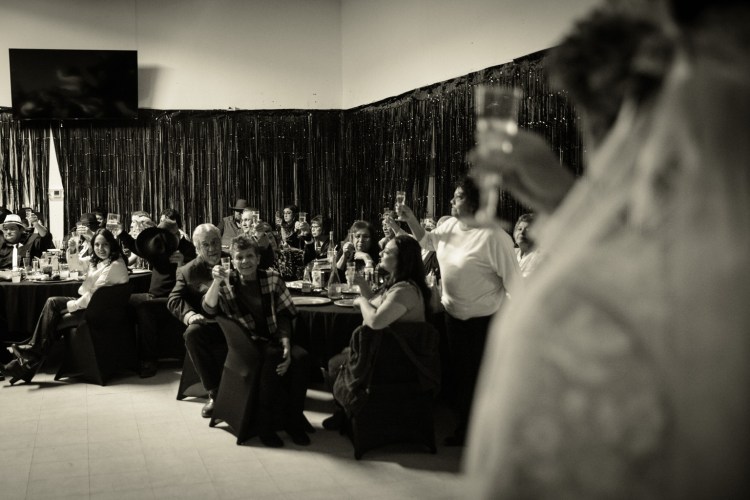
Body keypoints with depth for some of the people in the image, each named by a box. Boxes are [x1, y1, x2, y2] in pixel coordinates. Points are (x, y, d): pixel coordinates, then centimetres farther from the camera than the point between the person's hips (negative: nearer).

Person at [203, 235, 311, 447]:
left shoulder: (272, 278, 7)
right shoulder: (227, 283, 4)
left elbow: (285, 315, 4)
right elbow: (209, 309, -13)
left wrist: (286, 343, -11)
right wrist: (216, 282, -28)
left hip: (274, 340, 3)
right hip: (246, 344, -3)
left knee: (300, 357, -26)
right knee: (272, 357, -33)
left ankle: (292, 418, -10)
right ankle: (265, 423, -19)